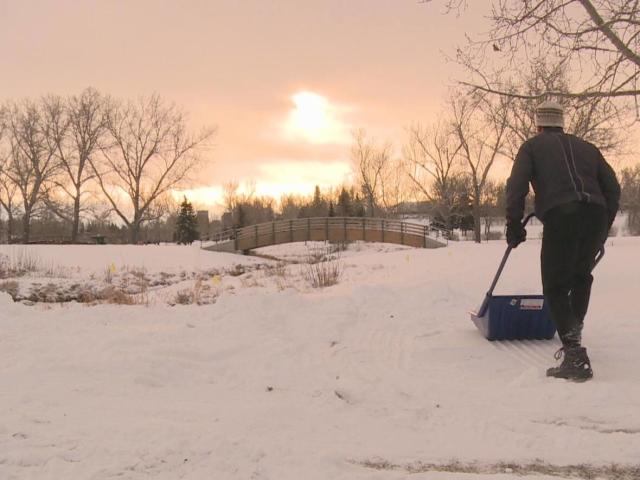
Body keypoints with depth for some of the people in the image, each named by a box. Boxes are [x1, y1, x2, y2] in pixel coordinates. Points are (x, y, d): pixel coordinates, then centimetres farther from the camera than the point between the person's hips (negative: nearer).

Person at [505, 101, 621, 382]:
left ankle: (575, 356, -12)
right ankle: (574, 337, 24)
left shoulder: (532, 147, 17)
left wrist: (514, 226, 6)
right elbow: (612, 188, 20)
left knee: (556, 288, 2)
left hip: (560, 216, -4)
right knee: (581, 276, 26)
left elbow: (516, 186, 1)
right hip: (595, 215, 4)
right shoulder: (587, 147, 27)